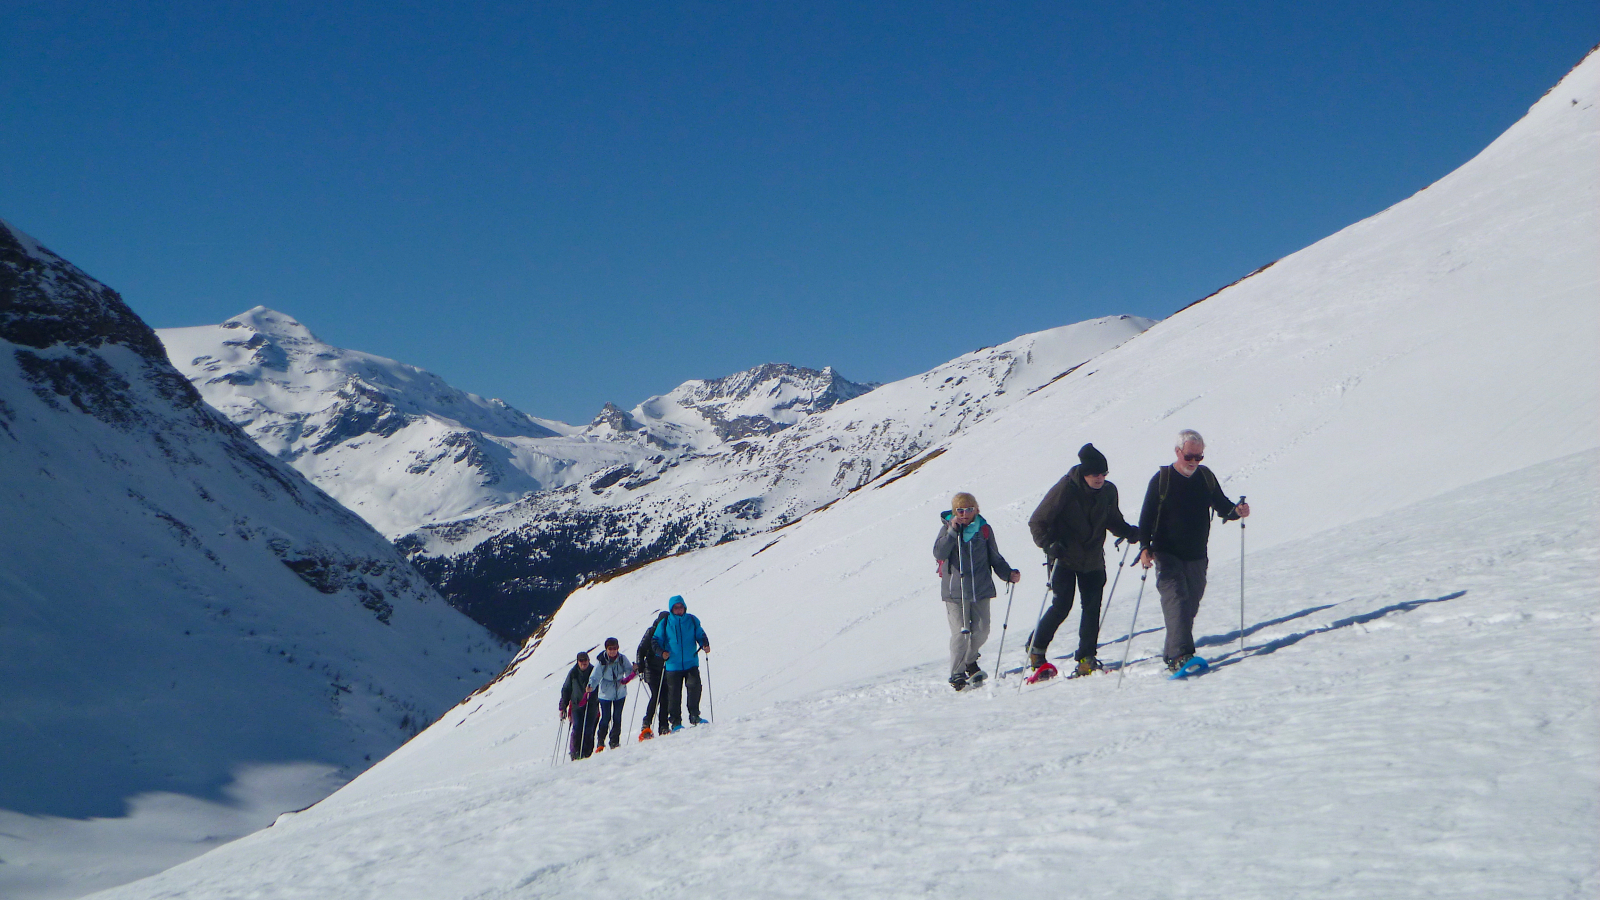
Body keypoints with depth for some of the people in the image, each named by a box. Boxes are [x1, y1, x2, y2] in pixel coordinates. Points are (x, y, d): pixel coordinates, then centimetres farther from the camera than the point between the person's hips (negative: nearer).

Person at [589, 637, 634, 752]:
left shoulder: (622, 659, -7)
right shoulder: (601, 661, -14)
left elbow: (628, 671, -6)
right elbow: (595, 677, -16)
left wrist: (633, 671, -29)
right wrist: (591, 686, -35)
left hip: (620, 692, 2)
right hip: (605, 694, -2)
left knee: (617, 718, 5)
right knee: (606, 718, -1)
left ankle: (615, 742, 18)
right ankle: (600, 742, 16)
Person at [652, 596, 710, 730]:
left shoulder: (692, 621, 6)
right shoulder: (665, 623, 2)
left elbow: (700, 635, 14)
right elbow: (656, 640, 5)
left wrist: (705, 645, -7)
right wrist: (661, 652, -13)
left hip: (691, 663, 1)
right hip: (673, 665, -1)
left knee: (695, 686, -16)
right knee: (674, 694, 1)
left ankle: (694, 716, -2)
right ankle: (675, 722, 11)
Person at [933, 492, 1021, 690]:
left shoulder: (984, 530, 7)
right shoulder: (947, 529, 1)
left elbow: (995, 558, 15)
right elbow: (939, 553, -15)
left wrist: (1009, 574, 0)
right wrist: (953, 531, -21)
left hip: (981, 590, 3)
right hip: (955, 592, -3)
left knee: (981, 631, 5)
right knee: (960, 633, -10)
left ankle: (969, 661, 33)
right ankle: (957, 674, 3)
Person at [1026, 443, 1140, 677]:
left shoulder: (1108, 491, 0)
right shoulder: (1066, 489, -15)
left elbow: (1113, 521, 17)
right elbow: (1037, 522, -10)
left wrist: (1130, 532, -3)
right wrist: (1049, 544, -25)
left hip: (1093, 560, 5)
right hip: (1064, 559, -5)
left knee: (1092, 607, -1)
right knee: (1062, 605, -11)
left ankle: (1086, 657, 11)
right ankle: (1035, 649, 8)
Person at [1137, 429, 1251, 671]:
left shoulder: (1206, 477, 6)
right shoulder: (1162, 479, -5)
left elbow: (1221, 505, 16)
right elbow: (1147, 517, -5)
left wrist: (1236, 511, -7)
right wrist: (1145, 547, -18)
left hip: (1196, 557, 5)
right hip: (1168, 555, -5)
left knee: (1191, 605, 9)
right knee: (1176, 600, -20)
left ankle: (1171, 653, 22)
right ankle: (1180, 654, -29)